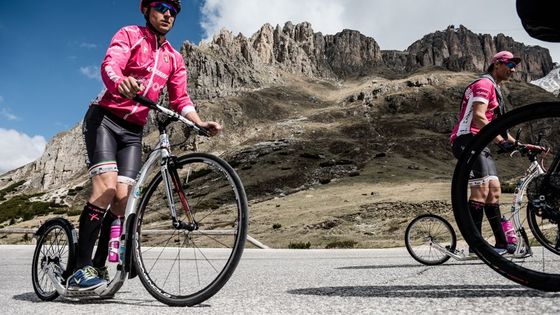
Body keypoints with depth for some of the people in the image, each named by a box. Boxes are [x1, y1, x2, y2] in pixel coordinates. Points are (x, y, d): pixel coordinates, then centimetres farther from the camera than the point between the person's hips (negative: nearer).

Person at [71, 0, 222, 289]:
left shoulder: (174, 59, 14)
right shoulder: (129, 35, -1)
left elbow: (180, 100, 8)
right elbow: (109, 65, -20)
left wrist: (201, 124, -11)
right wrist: (121, 82, -45)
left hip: (133, 131, 5)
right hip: (104, 118, -4)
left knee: (122, 198, -8)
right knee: (106, 187, -22)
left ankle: (99, 266, 5)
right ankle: (81, 268, -16)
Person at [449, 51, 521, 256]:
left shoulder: (495, 90, 27)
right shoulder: (484, 83, -5)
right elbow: (478, 118, -20)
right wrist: (500, 141, -23)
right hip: (467, 140, -10)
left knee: (494, 189, 5)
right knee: (481, 188, -17)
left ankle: (502, 243, 9)